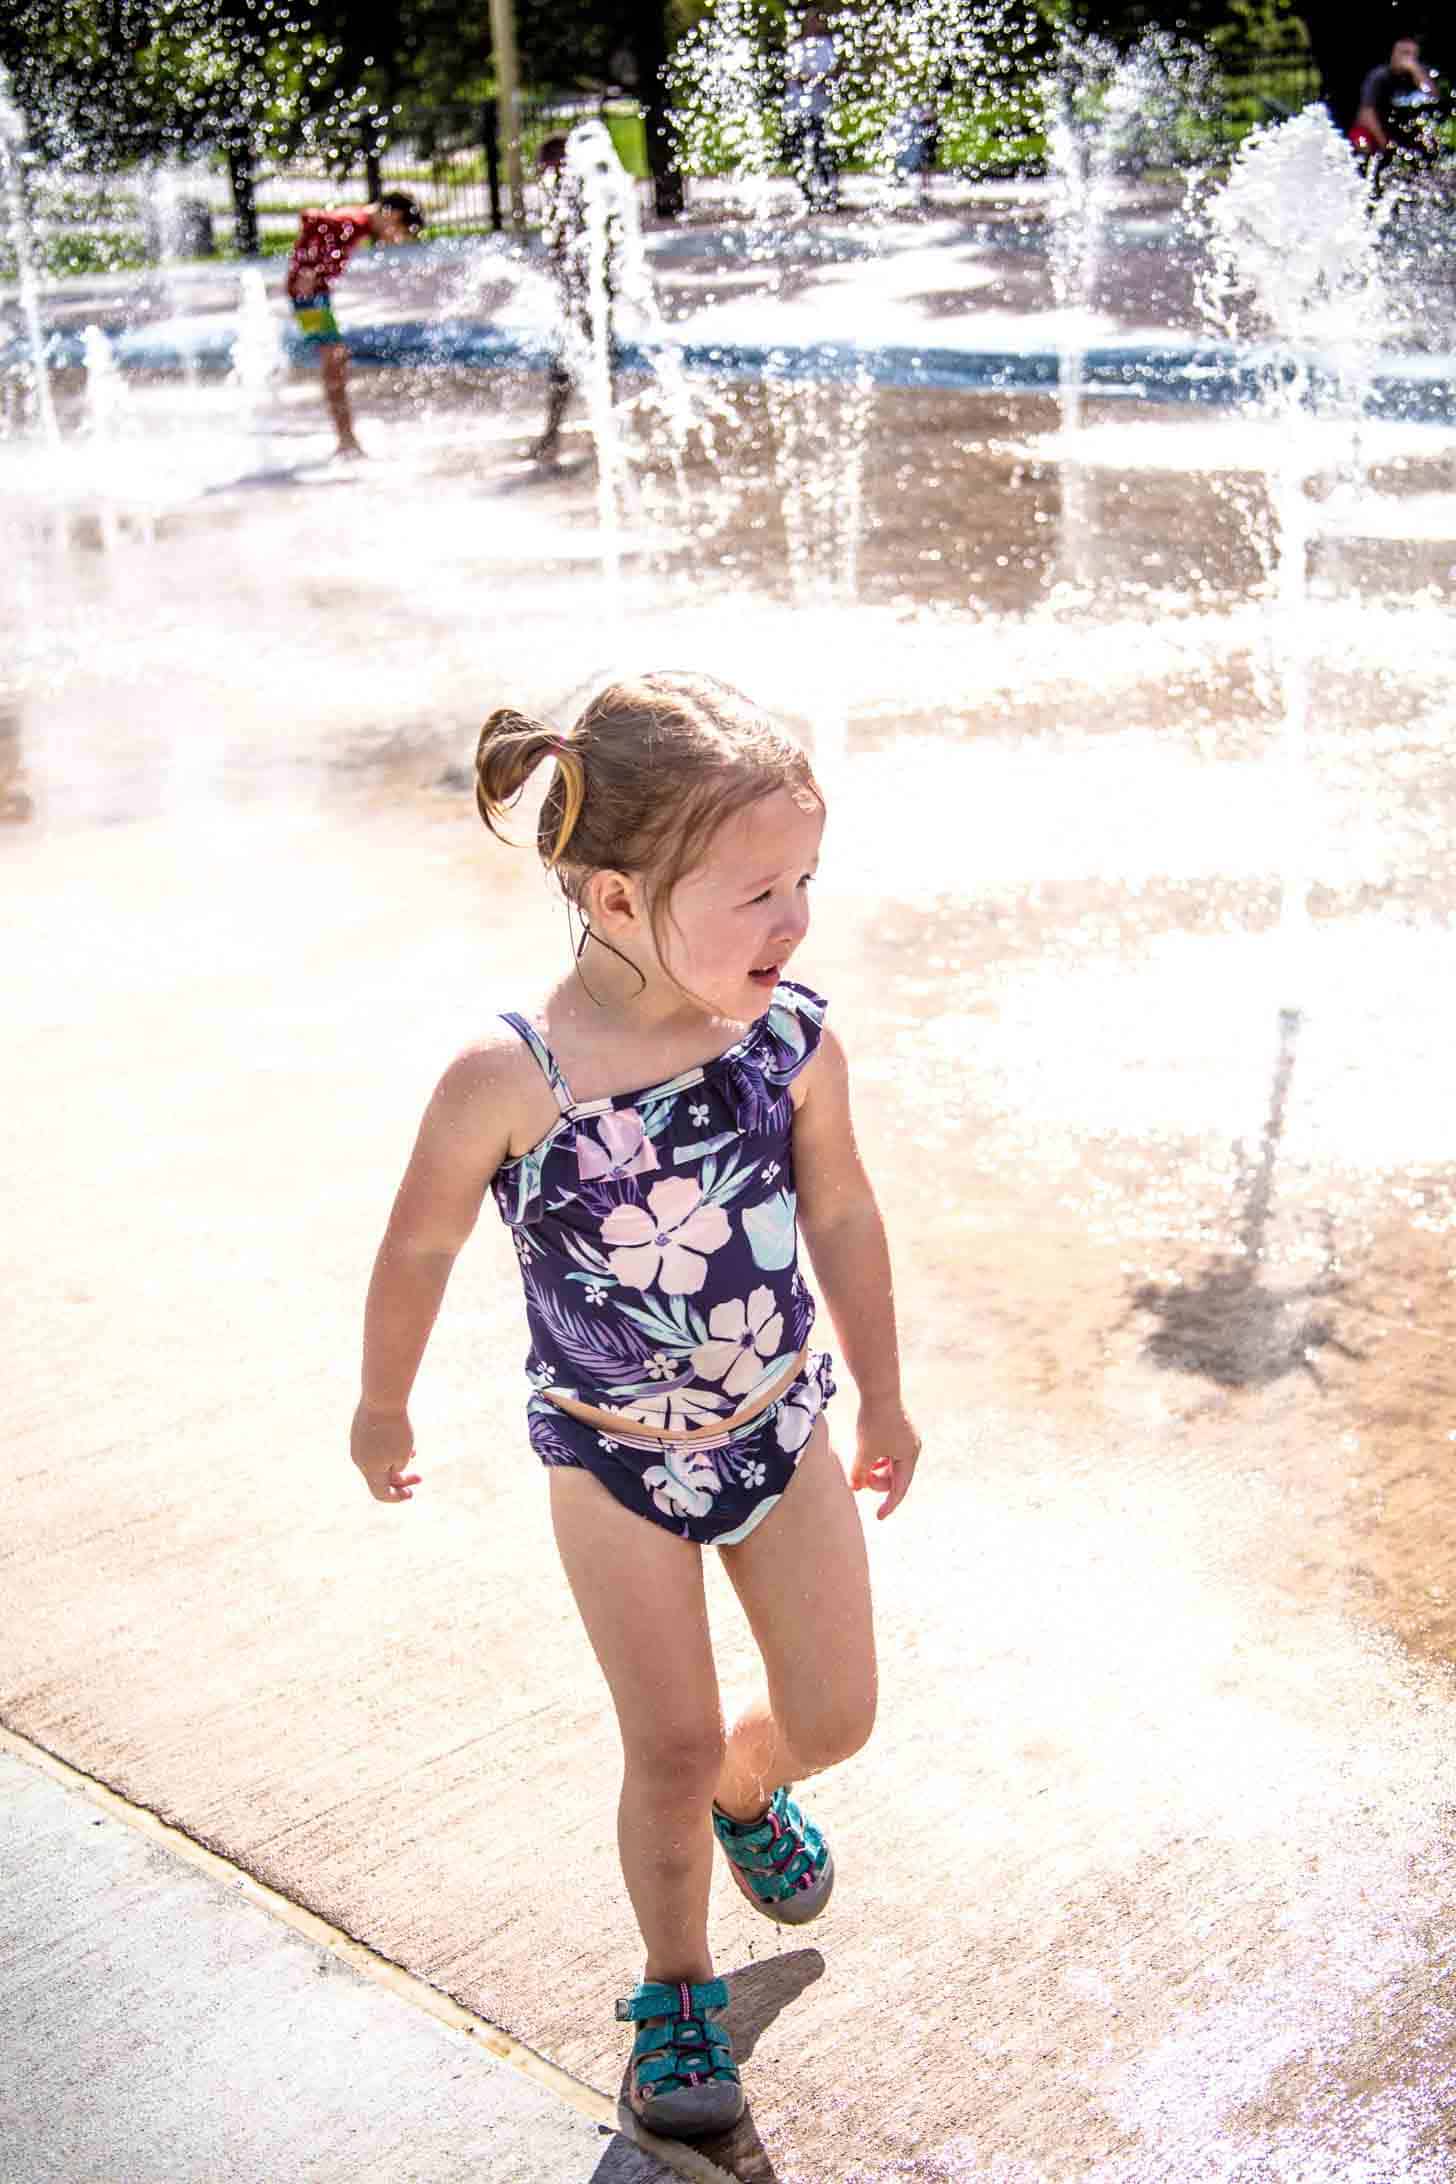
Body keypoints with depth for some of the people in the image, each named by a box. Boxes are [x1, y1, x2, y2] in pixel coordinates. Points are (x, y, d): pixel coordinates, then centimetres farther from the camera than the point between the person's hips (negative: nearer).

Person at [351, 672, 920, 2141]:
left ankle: (747, 1789, 48)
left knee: (834, 1713, 11)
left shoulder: (794, 1042, -16)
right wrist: (381, 1409, 5)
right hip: (611, 1463, -3)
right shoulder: (508, 1082, -28)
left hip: (778, 1430, 3)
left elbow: (841, 1214, 1)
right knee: (670, 1751, 4)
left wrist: (881, 1397, 12)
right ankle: (675, 1986, 32)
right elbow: (419, 1250, -10)